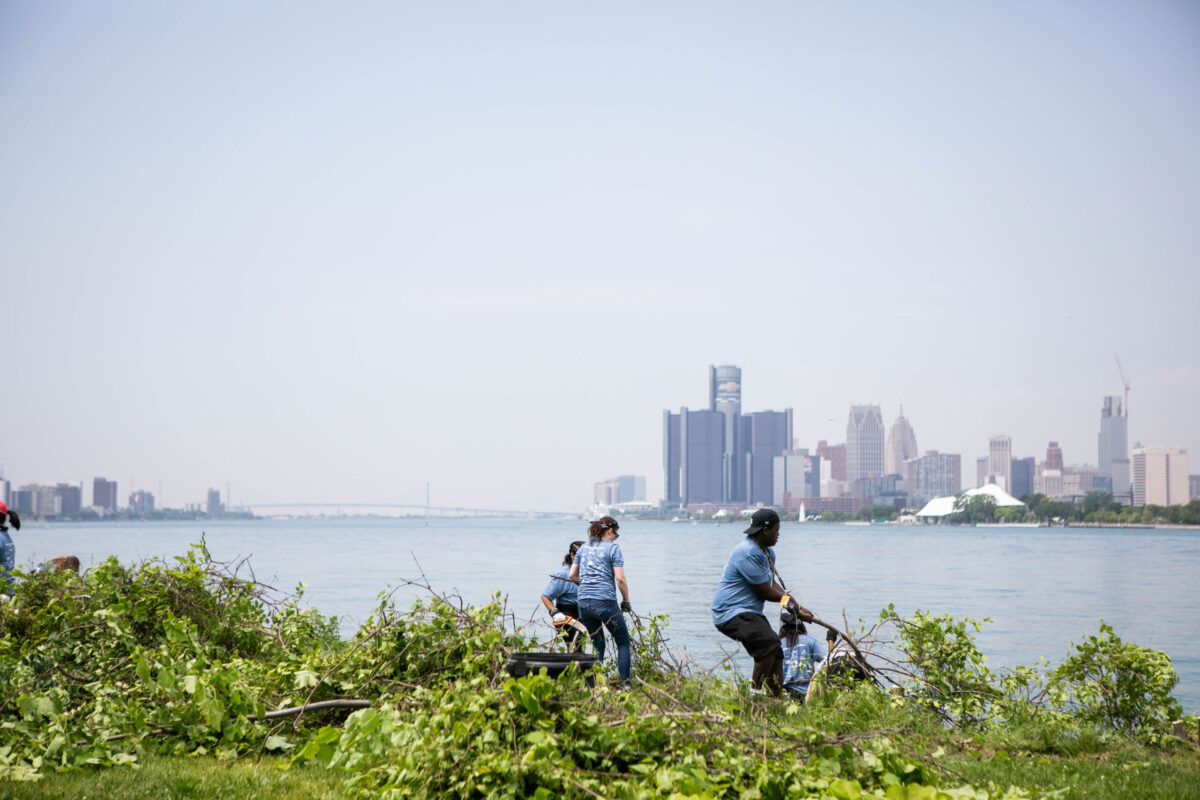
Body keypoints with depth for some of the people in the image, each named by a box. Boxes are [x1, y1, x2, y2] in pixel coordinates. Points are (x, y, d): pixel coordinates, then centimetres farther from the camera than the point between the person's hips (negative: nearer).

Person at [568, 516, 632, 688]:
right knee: (623, 642, 8)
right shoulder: (613, 548, -3)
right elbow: (620, 578, -10)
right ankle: (625, 683, 1)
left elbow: (572, 575, 15)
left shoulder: (584, 548, 14)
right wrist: (626, 600, 1)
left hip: (584, 603, 6)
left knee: (598, 646, 16)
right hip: (605, 602, -5)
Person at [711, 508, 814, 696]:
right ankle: (755, 691, -19)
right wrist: (789, 600, 1)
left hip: (750, 613, 11)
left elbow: (774, 585, 11)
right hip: (731, 612, -11)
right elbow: (765, 592, -17)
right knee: (769, 641, -29)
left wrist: (797, 609, -2)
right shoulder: (748, 552, -20)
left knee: (775, 653, 11)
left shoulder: (767, 552, 16)